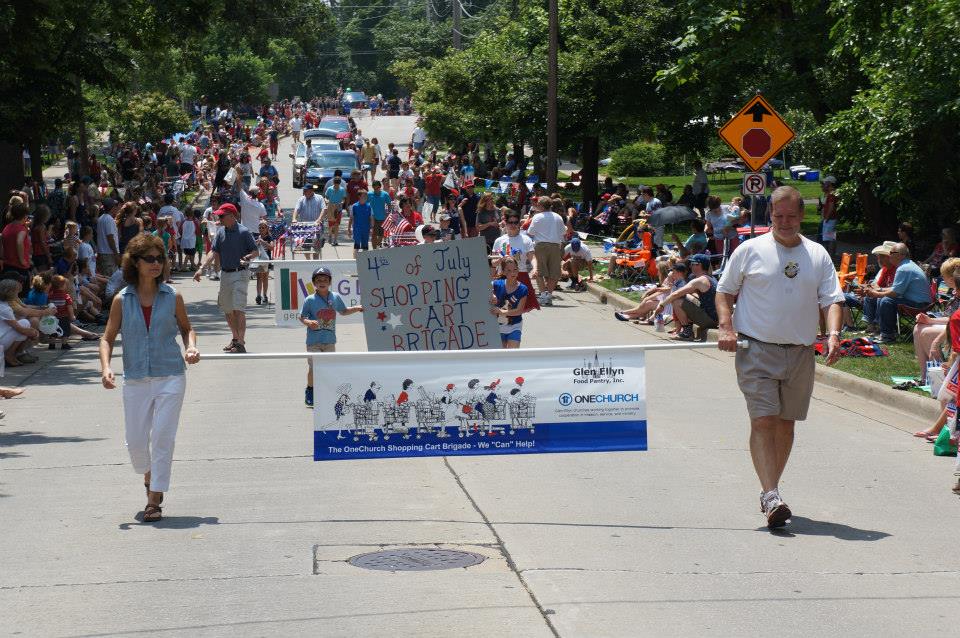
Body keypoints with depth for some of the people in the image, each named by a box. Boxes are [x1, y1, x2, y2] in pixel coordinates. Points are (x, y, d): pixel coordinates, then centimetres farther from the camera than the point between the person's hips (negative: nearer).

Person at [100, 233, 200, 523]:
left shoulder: (172, 297, 1)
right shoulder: (122, 300, 1)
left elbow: (186, 328, 15)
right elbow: (108, 338, 5)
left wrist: (191, 347, -6)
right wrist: (106, 367, -11)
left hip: (170, 377, -1)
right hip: (135, 380, 1)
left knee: (162, 437, -7)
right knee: (135, 440, 5)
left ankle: (154, 499, 2)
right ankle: (148, 475, 38)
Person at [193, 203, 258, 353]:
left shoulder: (243, 232, -8)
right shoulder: (221, 232, 9)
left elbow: (256, 251, -3)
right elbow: (214, 252, 6)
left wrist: (247, 257, -23)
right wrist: (201, 268, -5)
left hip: (239, 274, -7)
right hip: (224, 274, 7)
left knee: (238, 309, -13)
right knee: (227, 310, 13)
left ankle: (241, 342, -13)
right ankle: (235, 338, 28)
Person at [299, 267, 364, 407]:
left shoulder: (336, 297, 5)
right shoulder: (310, 300, -5)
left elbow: (343, 311, 21)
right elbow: (302, 317, -1)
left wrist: (356, 308, 8)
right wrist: (308, 322, -21)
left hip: (330, 340, 3)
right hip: (314, 341, -3)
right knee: (313, 367, -3)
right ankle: (310, 392, 13)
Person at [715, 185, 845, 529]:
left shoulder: (818, 255, 9)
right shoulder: (750, 250, 2)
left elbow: (832, 299, 5)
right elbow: (724, 291, 8)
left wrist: (833, 335, -13)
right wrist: (726, 327, -7)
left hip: (800, 353, 4)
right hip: (757, 350, -3)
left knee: (785, 423, 11)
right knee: (763, 420, -14)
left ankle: (770, 490, 25)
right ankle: (771, 496, -20)